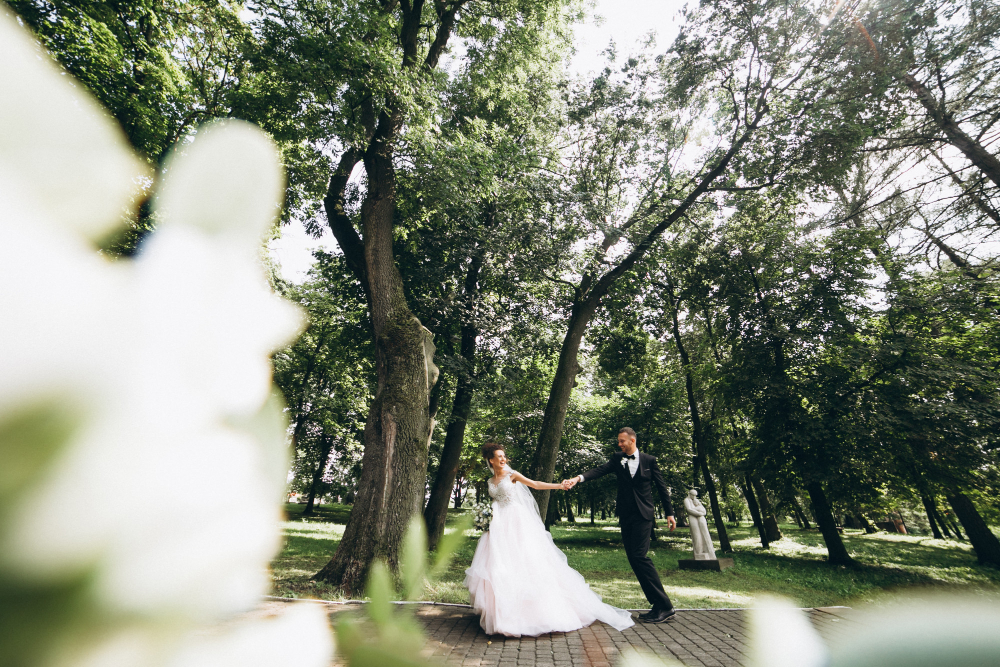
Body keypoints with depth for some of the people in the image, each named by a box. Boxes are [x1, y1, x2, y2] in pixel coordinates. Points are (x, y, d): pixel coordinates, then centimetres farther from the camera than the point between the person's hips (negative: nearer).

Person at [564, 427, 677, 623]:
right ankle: (657, 605, 18)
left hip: (643, 515, -4)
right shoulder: (617, 459, 5)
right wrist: (579, 478, -28)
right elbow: (600, 470, -11)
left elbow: (662, 487, 6)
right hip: (625, 516, 4)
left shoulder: (649, 460, 1)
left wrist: (669, 513, 3)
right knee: (633, 558, 5)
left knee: (639, 555, -15)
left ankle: (664, 605, -3)